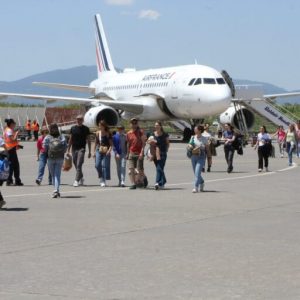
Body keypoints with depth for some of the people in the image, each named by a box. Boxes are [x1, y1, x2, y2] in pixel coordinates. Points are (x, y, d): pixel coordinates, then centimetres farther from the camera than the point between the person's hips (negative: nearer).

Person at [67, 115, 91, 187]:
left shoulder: (85, 129, 2)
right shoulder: (73, 128, 9)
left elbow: (88, 140, 5)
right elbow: (70, 140, 14)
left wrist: (89, 152, 2)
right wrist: (68, 150, 9)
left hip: (81, 149, -4)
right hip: (74, 149, 4)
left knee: (79, 165, -14)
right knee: (76, 165, 10)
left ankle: (76, 181, -16)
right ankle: (81, 179, 27)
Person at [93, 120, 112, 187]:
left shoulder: (108, 134, -4)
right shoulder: (97, 133, 8)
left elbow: (111, 144, -5)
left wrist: (109, 150, -19)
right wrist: (94, 151, 14)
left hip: (106, 152, -4)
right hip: (98, 151, 4)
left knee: (104, 165, -8)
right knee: (97, 165, -4)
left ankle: (104, 181, -2)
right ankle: (101, 177, 19)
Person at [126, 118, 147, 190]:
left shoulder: (141, 132, -3)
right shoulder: (128, 134, 10)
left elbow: (143, 142, -7)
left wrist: (142, 152, -17)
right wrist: (127, 154, 18)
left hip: (139, 154, -4)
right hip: (131, 153, 4)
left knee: (139, 169, -3)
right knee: (131, 169, -6)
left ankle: (144, 178, 27)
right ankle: (133, 184, -2)